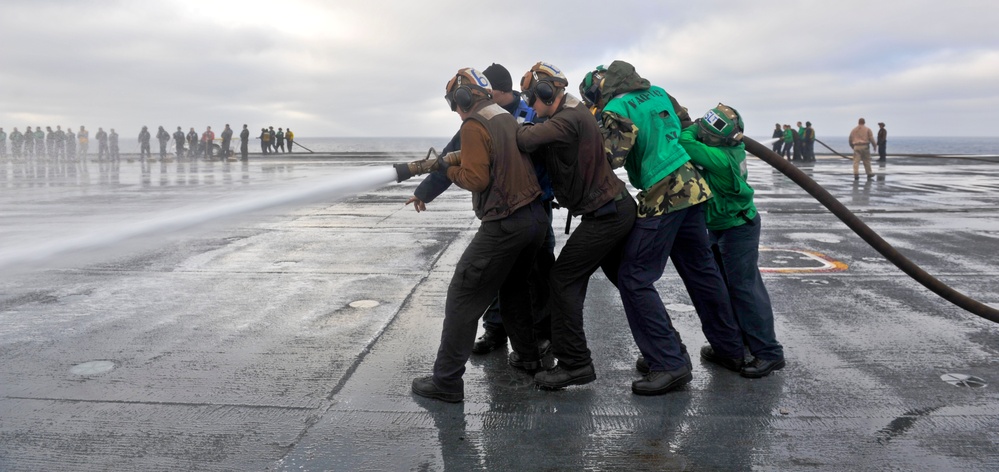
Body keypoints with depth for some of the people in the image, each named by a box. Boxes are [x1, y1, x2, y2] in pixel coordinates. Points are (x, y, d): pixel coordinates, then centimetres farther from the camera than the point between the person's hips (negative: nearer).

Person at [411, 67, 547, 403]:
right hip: (536, 216, 9)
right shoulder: (509, 120, 15)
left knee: (463, 298, -1)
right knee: (513, 288, 27)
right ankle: (529, 357, 36)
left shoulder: (474, 126, -11)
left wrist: (448, 168, 0)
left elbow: (475, 179, -17)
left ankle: (446, 382, 2)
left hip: (505, 224, -8)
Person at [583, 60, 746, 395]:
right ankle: (729, 348, 30)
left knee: (634, 279, -5)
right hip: (691, 186, 9)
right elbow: (685, 124, 24)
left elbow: (609, 157, -20)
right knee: (701, 270, 18)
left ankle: (670, 363, -8)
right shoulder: (658, 93, 13)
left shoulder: (617, 109, -10)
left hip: (662, 198, -8)